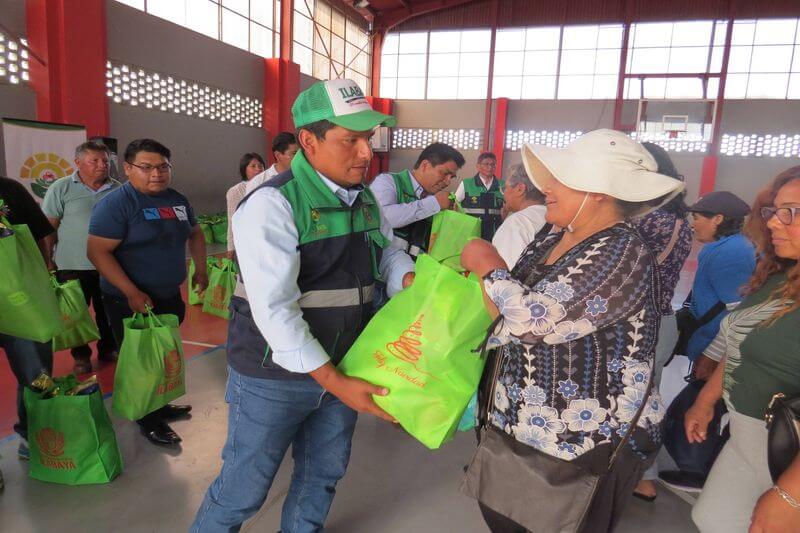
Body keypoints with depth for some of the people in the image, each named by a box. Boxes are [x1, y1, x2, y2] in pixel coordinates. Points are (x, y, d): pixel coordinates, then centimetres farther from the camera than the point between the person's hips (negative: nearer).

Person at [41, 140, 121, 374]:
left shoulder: (117, 189, 4)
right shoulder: (61, 188, -4)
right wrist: (48, 260, -6)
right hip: (72, 266, -2)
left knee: (107, 312, 13)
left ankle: (108, 349, 31)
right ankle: (81, 355, 24)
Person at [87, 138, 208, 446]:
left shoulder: (178, 200, 5)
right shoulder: (116, 204, -16)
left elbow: (194, 233, 21)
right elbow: (98, 251, -21)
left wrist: (200, 268, 13)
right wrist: (132, 293, -26)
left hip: (170, 296, 7)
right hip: (130, 301, -7)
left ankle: (159, 406, 39)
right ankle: (148, 421, 23)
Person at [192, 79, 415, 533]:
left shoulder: (365, 197, 3)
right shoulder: (273, 204, -21)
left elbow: (387, 252, 15)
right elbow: (275, 311, -26)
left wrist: (412, 281, -8)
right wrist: (334, 382, -24)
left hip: (340, 368, 7)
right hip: (275, 377, -6)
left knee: (323, 476, 23)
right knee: (243, 491, 10)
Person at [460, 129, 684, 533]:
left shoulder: (621, 252, -21)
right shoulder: (552, 241, 4)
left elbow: (532, 318, -29)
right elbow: (508, 310, 9)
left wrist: (488, 265, -15)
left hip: (587, 441, -8)